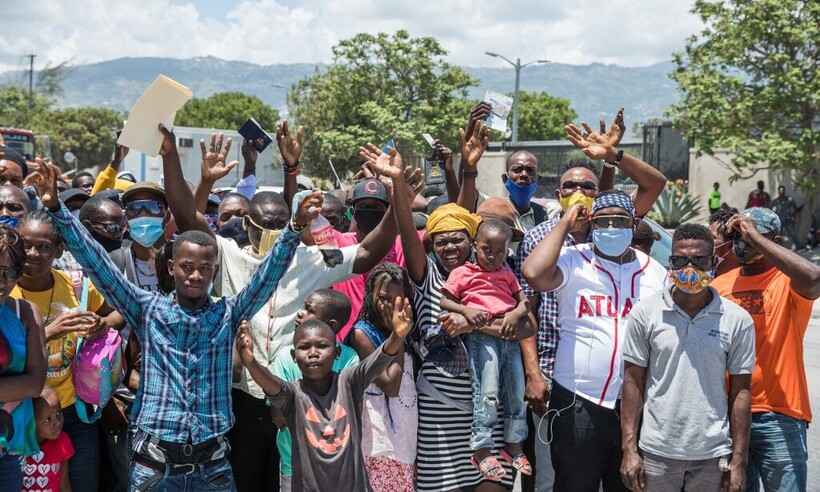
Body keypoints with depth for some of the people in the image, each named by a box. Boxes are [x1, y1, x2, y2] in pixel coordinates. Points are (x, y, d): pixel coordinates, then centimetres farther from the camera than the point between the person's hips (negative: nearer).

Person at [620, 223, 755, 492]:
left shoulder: (737, 320, -1)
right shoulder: (645, 313, -2)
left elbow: (740, 391, 2)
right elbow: (633, 382, 1)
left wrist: (739, 460, 0)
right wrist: (629, 450, -3)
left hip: (713, 456, 1)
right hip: (656, 452, 0)